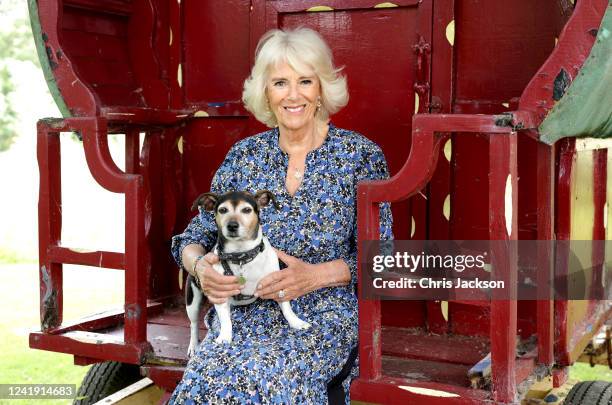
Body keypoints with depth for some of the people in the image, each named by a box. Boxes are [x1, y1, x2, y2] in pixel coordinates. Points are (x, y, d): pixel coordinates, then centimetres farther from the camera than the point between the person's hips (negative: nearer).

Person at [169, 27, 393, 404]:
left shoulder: (360, 155, 0)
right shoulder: (244, 155, 9)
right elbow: (194, 237, 12)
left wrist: (314, 276, -17)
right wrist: (200, 266, -12)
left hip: (326, 309, -2)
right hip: (247, 310, 3)